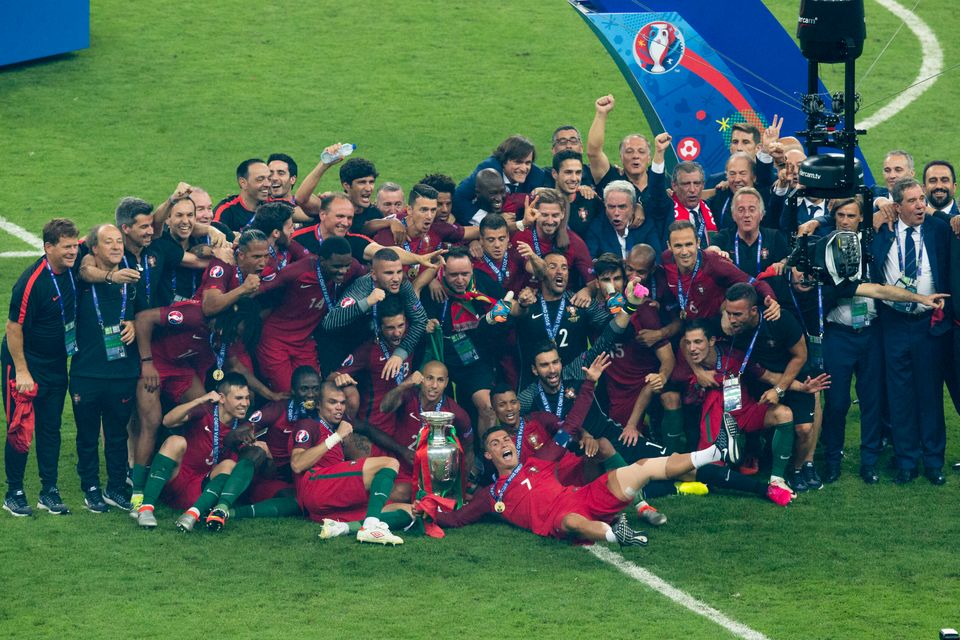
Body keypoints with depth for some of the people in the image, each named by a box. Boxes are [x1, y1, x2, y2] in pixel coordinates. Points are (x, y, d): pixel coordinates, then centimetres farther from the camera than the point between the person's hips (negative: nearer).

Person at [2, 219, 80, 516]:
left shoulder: (71, 268, -5)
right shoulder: (32, 282, -24)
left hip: (56, 364, 6)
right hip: (26, 363, -6)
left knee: (51, 427, 9)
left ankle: (49, 492, 16)